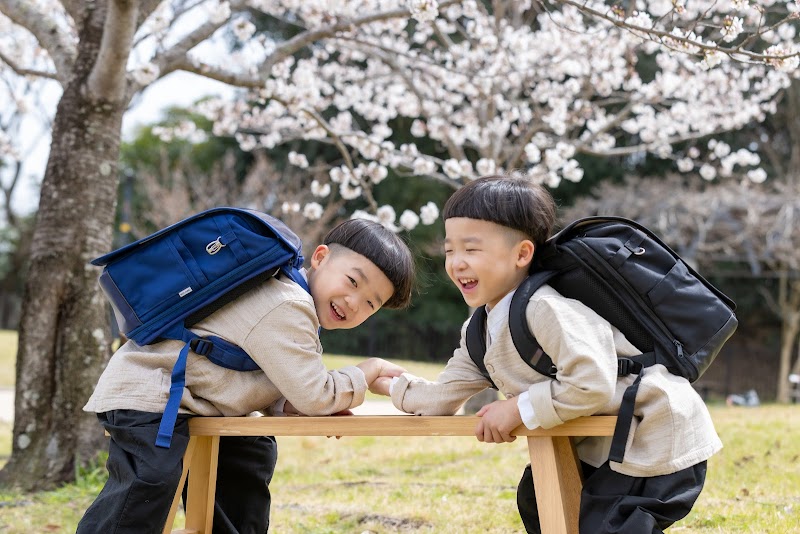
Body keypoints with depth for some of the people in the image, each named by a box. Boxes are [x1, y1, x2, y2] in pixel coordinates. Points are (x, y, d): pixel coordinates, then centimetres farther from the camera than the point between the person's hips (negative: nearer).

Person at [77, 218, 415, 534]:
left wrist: (287, 405, -7)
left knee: (252, 454, 21)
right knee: (149, 485, -27)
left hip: (194, 406, 11)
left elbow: (268, 389, 14)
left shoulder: (299, 305, 9)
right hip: (146, 399, -11)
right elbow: (315, 396, -24)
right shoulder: (285, 307, -25)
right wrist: (368, 372, -8)